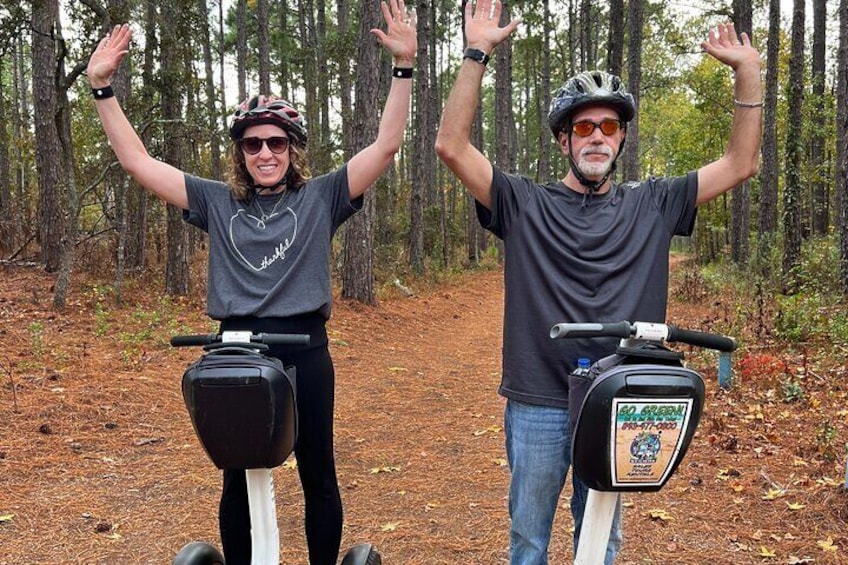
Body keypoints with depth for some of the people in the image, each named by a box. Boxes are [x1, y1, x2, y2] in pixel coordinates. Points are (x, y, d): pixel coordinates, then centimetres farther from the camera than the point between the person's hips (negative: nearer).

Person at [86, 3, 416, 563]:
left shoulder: (320, 198, 2)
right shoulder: (217, 202, 6)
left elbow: (386, 144, -6)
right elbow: (136, 160, 6)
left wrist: (404, 66, -15)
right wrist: (102, 85, 1)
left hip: (305, 350, -1)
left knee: (318, 477, 12)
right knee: (238, 481, 15)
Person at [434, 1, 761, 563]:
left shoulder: (651, 205, 6)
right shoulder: (525, 205, -2)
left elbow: (740, 164, 4)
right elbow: (453, 147, -11)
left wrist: (747, 72, -4)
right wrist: (477, 54, -18)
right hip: (538, 404, -1)